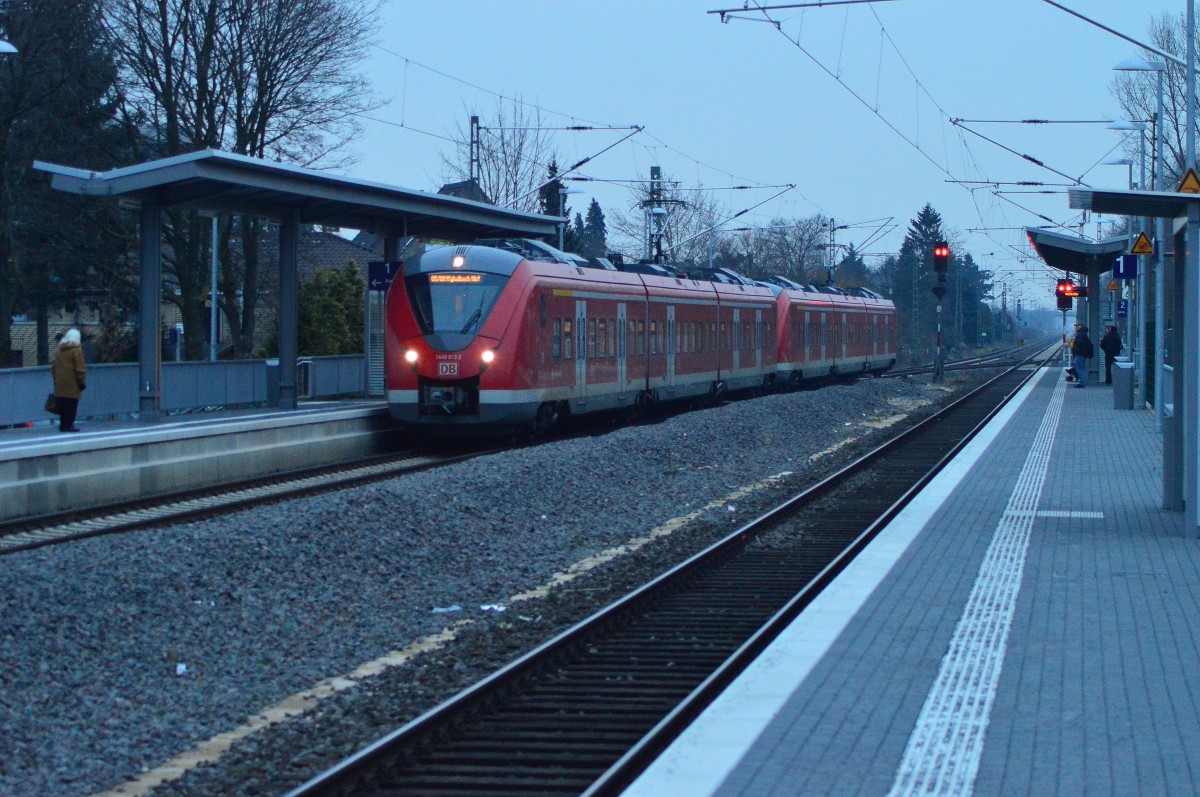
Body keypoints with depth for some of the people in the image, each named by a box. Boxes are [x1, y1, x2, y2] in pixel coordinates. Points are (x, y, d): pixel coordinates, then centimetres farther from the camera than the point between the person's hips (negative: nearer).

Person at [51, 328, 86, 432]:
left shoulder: (60, 350, 13)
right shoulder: (76, 350, -7)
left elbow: (54, 367, 17)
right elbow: (80, 368, -12)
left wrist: (56, 379, 22)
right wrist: (82, 381, -8)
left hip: (60, 382, 6)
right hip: (72, 383, -6)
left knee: (62, 404, 10)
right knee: (71, 405, -4)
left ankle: (63, 424, 13)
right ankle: (69, 424, -6)